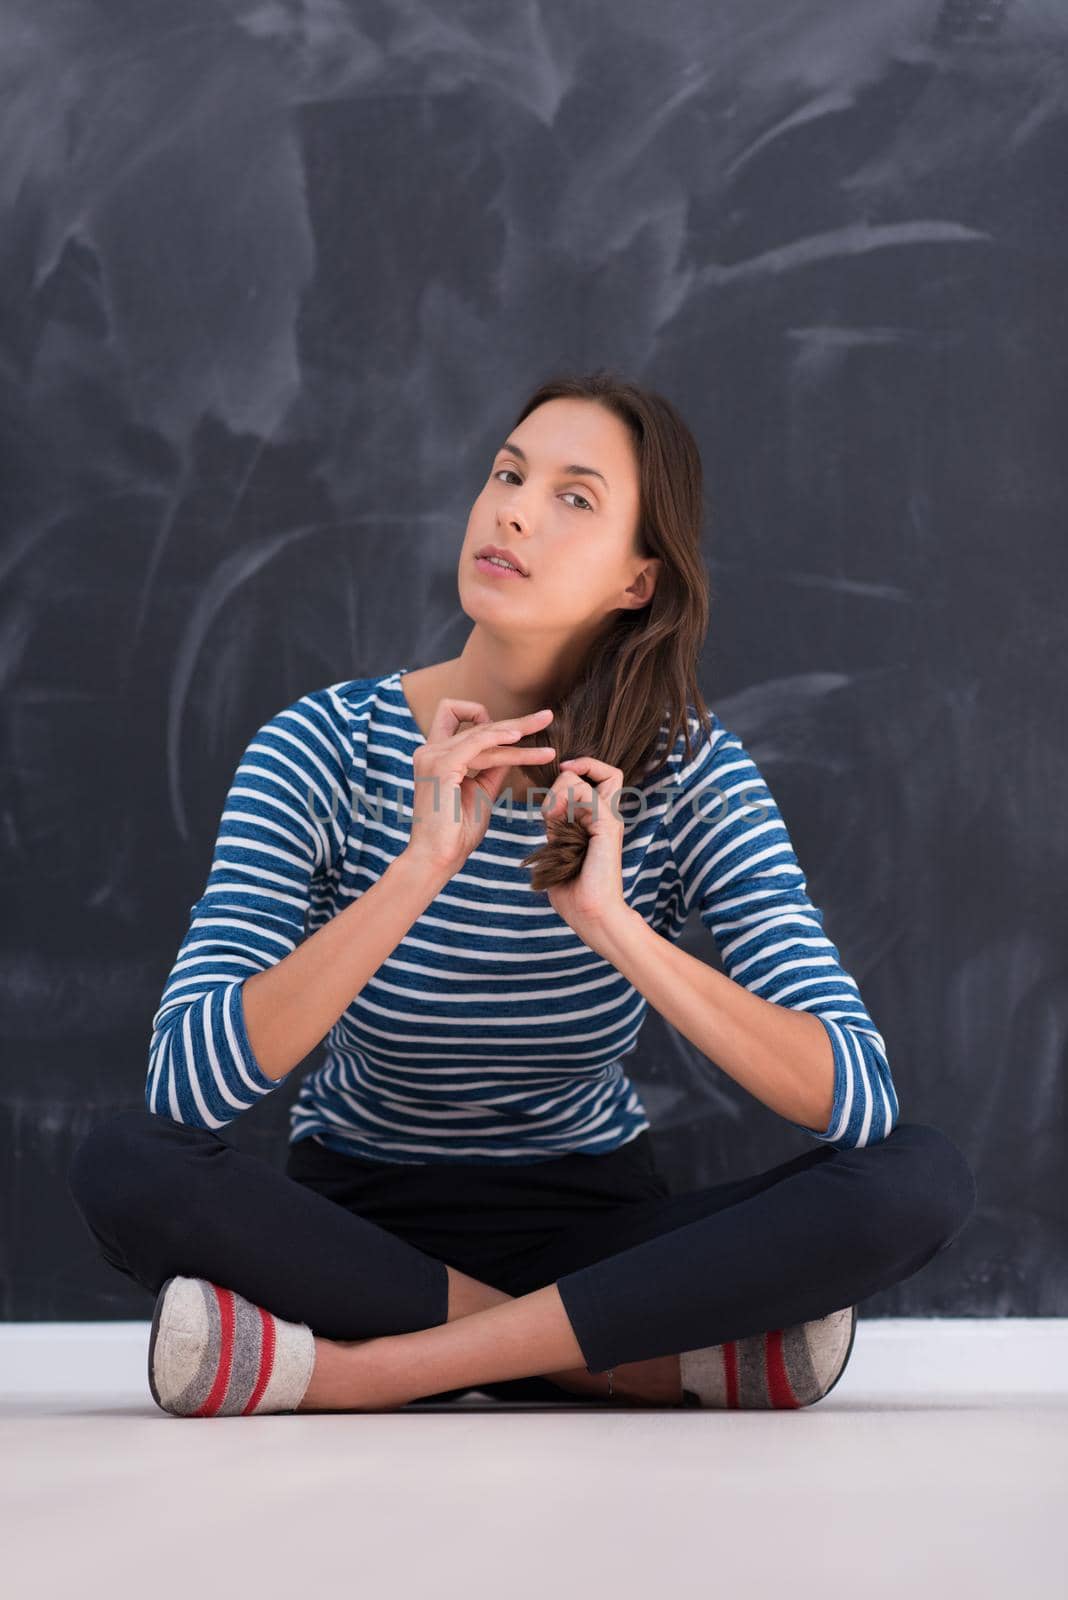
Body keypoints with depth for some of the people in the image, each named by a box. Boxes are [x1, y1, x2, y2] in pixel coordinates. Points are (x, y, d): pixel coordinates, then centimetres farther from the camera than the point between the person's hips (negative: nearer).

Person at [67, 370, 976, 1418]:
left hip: (594, 1228, 1)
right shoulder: (325, 746, -15)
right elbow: (187, 1083, -27)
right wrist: (421, 869, -36)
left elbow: (858, 1104, -24)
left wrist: (612, 922, -35)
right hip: (357, 1228, 0)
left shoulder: (691, 773, -12)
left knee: (923, 1181, -25)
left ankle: (364, 1368, -26)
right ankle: (649, 1358, -23)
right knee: (124, 1163, -32)